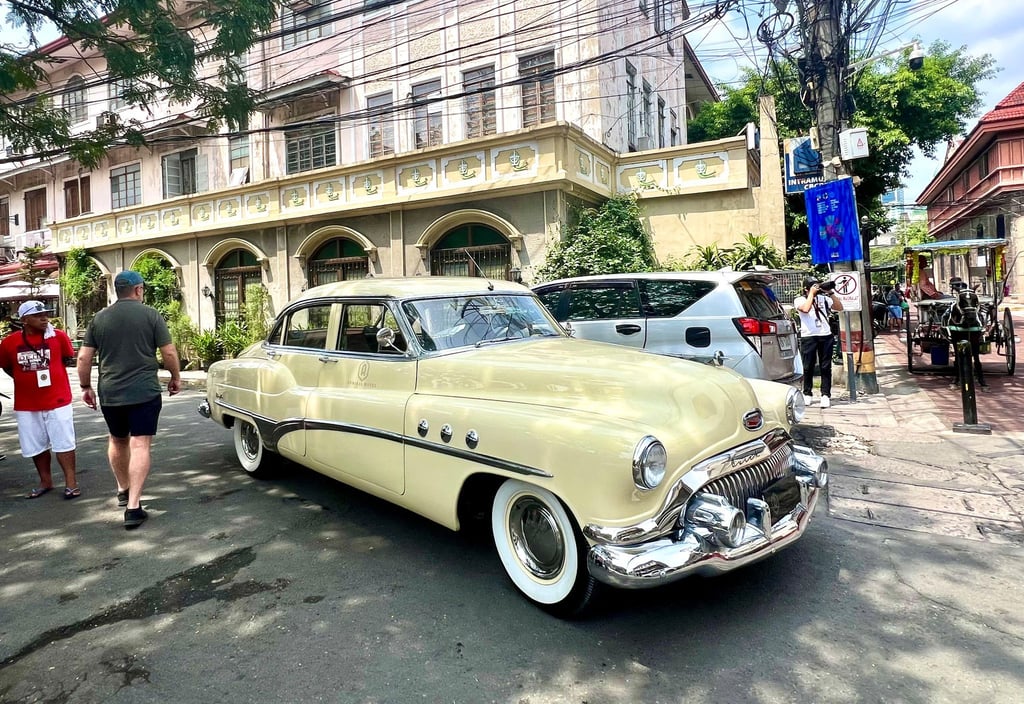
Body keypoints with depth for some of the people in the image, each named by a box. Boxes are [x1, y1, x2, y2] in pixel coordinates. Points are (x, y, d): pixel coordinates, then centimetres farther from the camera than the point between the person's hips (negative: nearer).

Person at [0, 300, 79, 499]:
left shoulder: (59, 336, -6)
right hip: (26, 405, 2)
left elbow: (67, 359, 10)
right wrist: (26, 380, 3)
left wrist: (47, 373, 10)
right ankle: (45, 481, 26)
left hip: (58, 400, -2)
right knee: (36, 446, 12)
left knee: (64, 444, 2)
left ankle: (71, 482, 8)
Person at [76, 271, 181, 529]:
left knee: (117, 440, 23)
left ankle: (123, 490, 38)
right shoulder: (151, 315, -4)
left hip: (110, 393, 4)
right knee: (140, 445, -3)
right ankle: (133, 506, -9)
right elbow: (169, 353, -7)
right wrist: (176, 377, 9)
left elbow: (84, 357, 4)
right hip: (144, 392, -4)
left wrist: (85, 386, 16)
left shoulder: (99, 318, 5)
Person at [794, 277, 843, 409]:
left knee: (826, 367, 3)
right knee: (808, 367, 2)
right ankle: (807, 394, 13)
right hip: (808, 337, -3)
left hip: (826, 336, 3)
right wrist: (812, 293, -9)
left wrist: (831, 293, 0)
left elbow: (839, 307, 8)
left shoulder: (823, 298, 14)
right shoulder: (799, 300, 3)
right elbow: (806, 309, -18)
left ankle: (826, 395, 6)